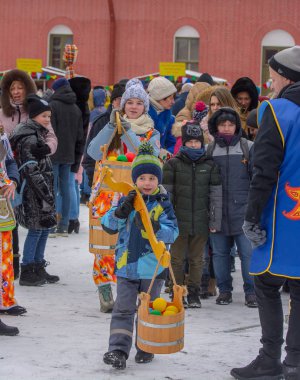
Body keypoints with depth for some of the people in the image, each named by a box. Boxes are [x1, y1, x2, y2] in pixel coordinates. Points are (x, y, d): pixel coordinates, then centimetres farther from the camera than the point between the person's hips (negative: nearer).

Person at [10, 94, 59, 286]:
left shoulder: (38, 135, 16)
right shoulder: (29, 139, -15)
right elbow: (31, 171, -20)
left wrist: (49, 192, 19)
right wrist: (46, 194, -20)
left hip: (43, 191, 10)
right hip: (33, 193, -10)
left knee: (45, 227, 12)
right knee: (36, 229, -5)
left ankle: (39, 269, 19)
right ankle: (27, 272, 2)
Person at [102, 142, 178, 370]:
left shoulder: (163, 204, -4)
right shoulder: (127, 201, 3)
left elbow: (173, 232, -13)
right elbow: (108, 225, -1)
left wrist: (153, 227, -31)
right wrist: (122, 211, -17)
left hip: (152, 267, -1)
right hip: (126, 265, 1)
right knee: (123, 309, -2)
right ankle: (118, 349, -5)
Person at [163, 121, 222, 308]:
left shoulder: (210, 165, 3)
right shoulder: (173, 164, -2)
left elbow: (216, 195, 5)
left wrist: (215, 221, 2)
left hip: (201, 221, 1)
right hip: (179, 221, -1)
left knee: (197, 259, 9)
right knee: (177, 259, 4)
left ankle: (194, 293, 19)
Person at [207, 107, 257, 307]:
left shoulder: (248, 147, 3)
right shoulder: (210, 150, 8)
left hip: (242, 209, -2)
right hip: (217, 210, 2)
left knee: (248, 252, -3)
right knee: (220, 252, 8)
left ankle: (251, 291, 5)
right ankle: (224, 290, 18)